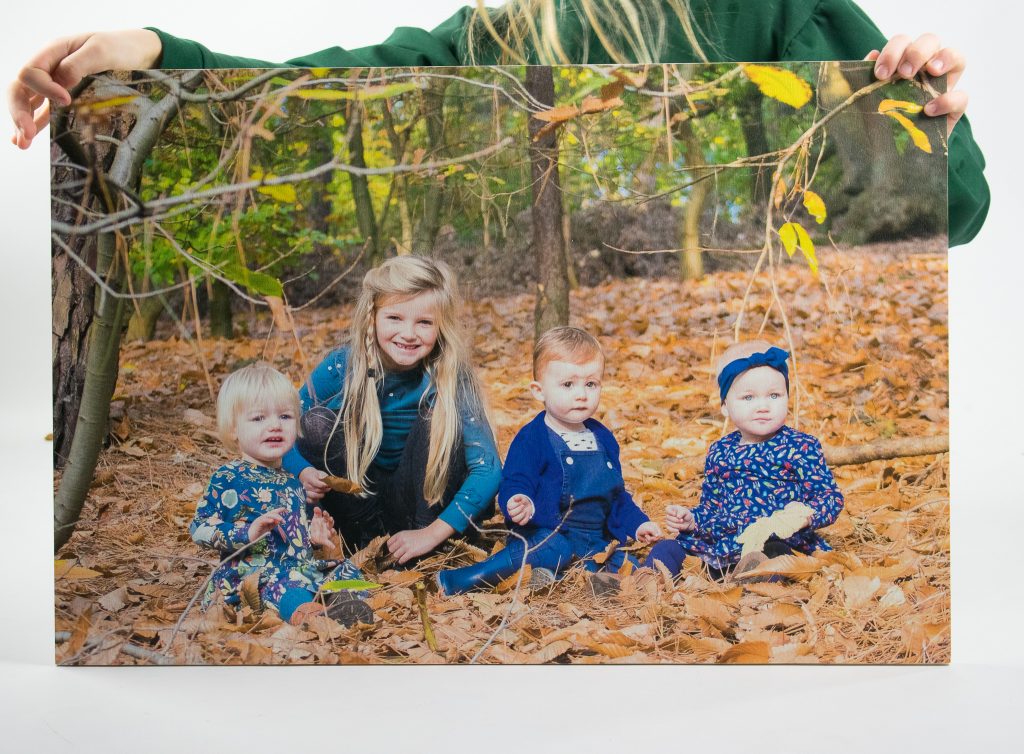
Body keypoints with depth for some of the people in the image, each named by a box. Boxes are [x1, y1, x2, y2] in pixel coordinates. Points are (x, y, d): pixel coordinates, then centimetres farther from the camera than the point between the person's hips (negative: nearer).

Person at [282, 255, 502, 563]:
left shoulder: (449, 378, -20)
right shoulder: (341, 367, -16)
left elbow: (488, 468, -25)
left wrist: (431, 534, -31)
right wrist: (304, 474, -27)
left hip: (420, 500, -2)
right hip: (355, 501, 2)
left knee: (442, 419, -24)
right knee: (318, 422, -22)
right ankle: (366, 536, -12)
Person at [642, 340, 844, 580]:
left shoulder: (801, 447, 1)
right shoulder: (719, 452, 16)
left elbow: (830, 495, -1)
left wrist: (808, 515, -22)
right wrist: (691, 519, 6)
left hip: (780, 542, -6)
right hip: (720, 542, 6)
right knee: (666, 549, -6)